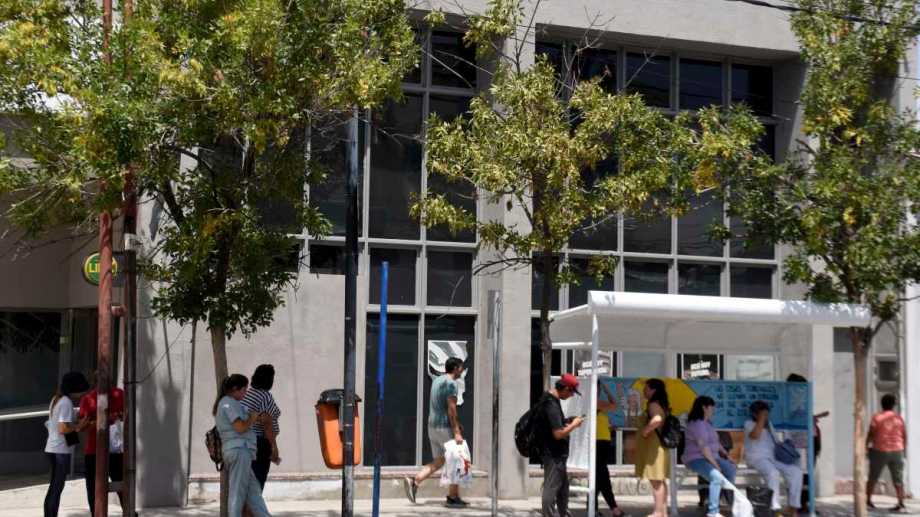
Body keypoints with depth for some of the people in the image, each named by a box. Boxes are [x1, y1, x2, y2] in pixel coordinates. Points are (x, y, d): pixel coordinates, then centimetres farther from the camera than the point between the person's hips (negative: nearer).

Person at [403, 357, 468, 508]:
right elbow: (451, 409, -19)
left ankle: (414, 482, -1)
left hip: (433, 426, 9)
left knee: (438, 461, 12)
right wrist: (457, 432, -19)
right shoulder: (451, 383, -13)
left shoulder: (437, 381, 15)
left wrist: (456, 425, 27)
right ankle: (453, 497, 6)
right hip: (445, 427, -9)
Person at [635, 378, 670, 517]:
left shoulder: (653, 404, -15)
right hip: (656, 446, 10)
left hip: (653, 446, -10)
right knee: (660, 480, 11)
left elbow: (657, 419, -34)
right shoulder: (660, 404, 16)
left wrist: (645, 430, -22)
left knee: (655, 480, -9)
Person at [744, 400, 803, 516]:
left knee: (796, 470, -14)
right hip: (757, 458, -7)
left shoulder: (768, 425, 21)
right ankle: (775, 508, -35)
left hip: (773, 458, 7)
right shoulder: (749, 424, -2)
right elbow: (755, 436, -23)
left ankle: (793, 506, -13)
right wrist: (761, 419, -17)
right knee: (773, 473, -37)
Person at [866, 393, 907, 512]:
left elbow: (870, 435, -9)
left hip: (880, 451, -2)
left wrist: (866, 446, 4)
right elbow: (904, 436, 5)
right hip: (897, 451, 2)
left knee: (873, 478, 11)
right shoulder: (899, 418, 2)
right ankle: (901, 504, -4)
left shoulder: (877, 417, -7)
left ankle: (868, 501, 17)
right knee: (898, 480, 4)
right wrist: (903, 449, 17)